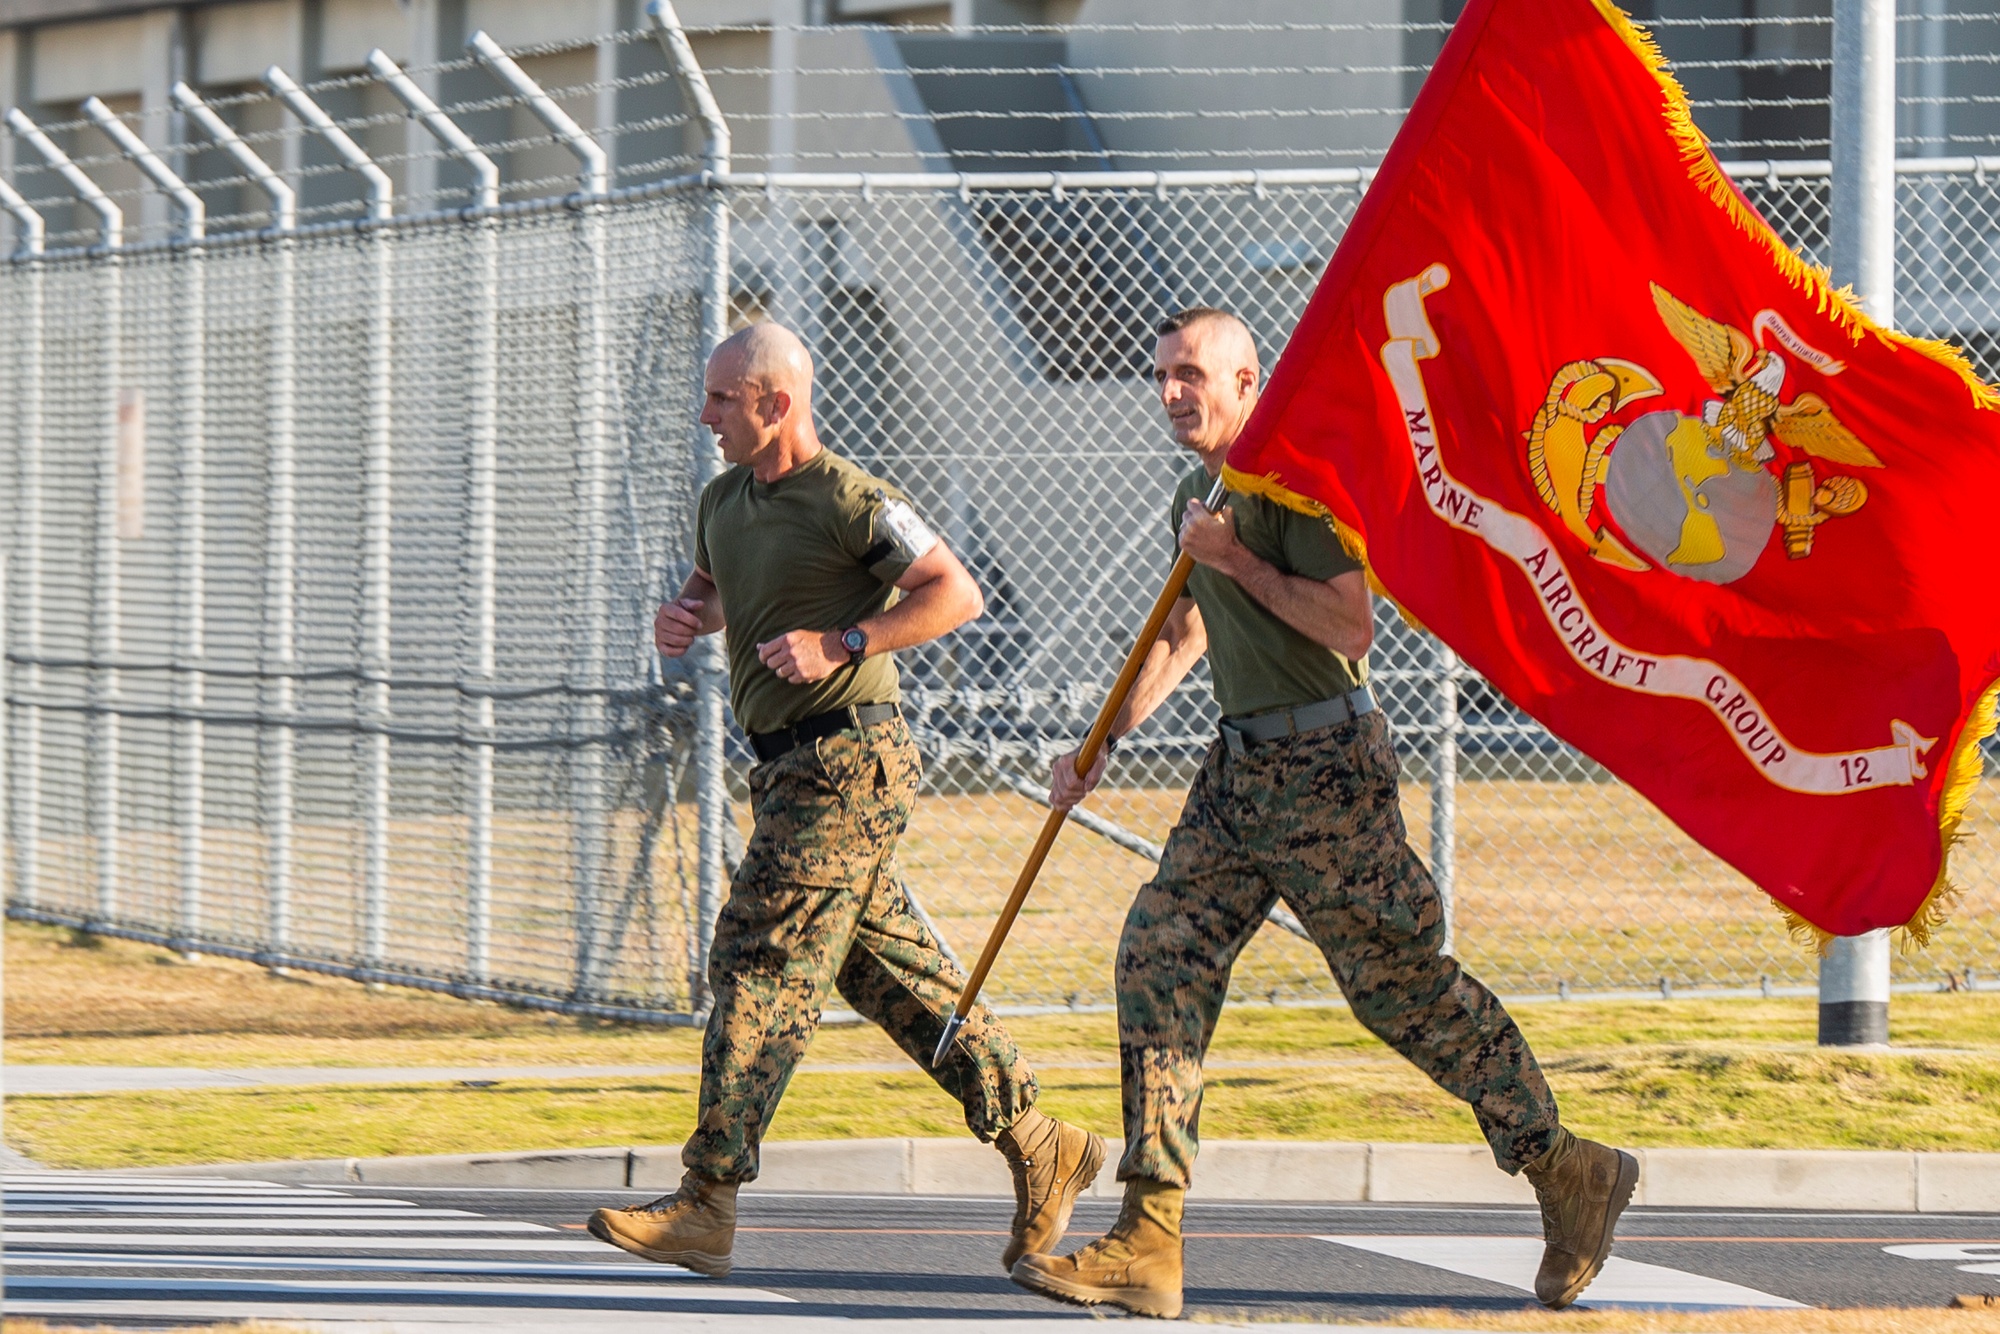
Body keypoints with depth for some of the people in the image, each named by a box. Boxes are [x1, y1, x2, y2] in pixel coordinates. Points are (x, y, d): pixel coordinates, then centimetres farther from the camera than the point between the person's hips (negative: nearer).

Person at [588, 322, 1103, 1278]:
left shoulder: (850, 501, -12)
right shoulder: (725, 501, 15)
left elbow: (956, 593, -14)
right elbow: (710, 590, 33)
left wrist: (840, 643, -22)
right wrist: (682, 617, 10)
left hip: (845, 760, -9)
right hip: (789, 767, 9)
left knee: (761, 962, -13)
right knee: (890, 970, 10)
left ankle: (708, 1204, -15)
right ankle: (1037, 1145, 15)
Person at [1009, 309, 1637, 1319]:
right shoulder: (1198, 495, 16)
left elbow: (1352, 628, -20)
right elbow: (1186, 634, 30)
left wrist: (1239, 562, -17)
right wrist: (1102, 743, 25)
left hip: (1324, 767, -9)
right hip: (1240, 770, 9)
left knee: (1402, 985, -2)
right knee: (1159, 957, -2)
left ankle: (1566, 1171, 14)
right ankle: (1147, 1246, -5)